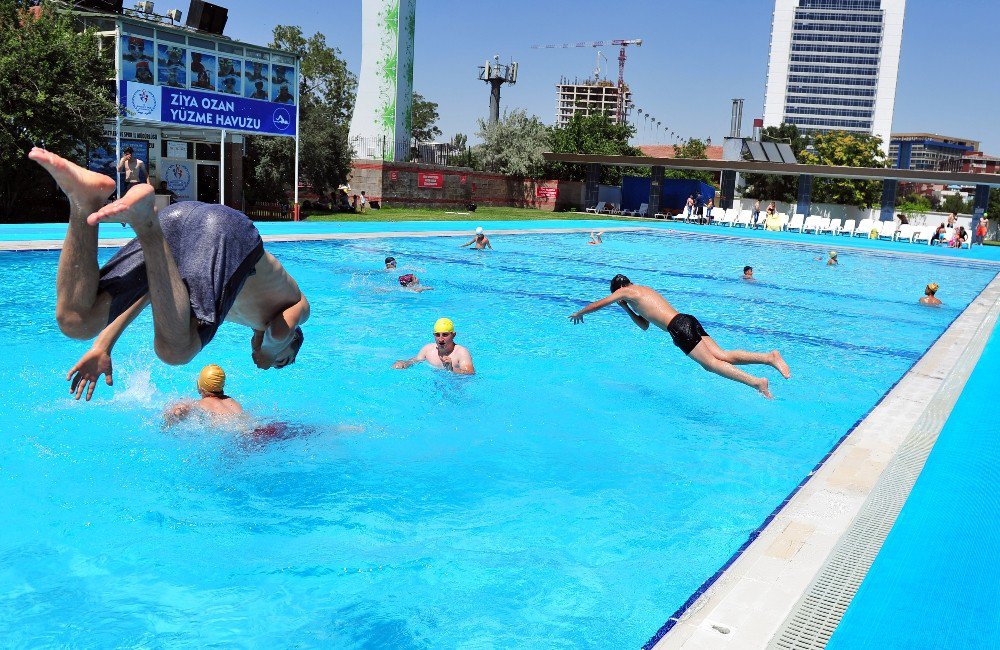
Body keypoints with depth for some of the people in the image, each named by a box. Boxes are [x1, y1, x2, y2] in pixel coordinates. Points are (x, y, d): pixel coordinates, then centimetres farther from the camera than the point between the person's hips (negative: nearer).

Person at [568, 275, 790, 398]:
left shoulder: (625, 291, 10)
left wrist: (578, 314, 35)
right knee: (722, 356, -1)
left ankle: (756, 381, -27)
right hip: (688, 320, 8)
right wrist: (626, 308, 37)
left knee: (710, 362, -13)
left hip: (678, 327, -8)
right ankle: (770, 357, -16)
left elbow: (597, 304, 18)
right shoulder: (644, 290, 34)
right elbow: (644, 325, 41)